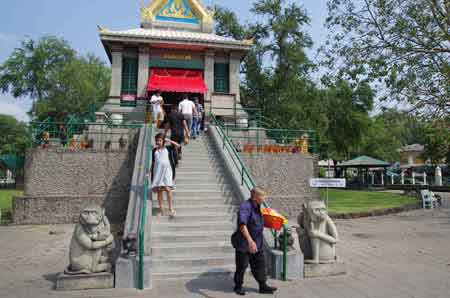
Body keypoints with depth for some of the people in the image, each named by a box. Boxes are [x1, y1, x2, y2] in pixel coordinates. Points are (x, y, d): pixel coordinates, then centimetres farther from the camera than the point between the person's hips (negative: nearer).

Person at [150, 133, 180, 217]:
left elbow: (177, 145, -5)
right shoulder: (154, 151, 13)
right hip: (157, 172, 3)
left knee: (168, 189, -12)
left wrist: (168, 140, -3)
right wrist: (150, 172, 10)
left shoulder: (167, 148, 7)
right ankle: (161, 208, 11)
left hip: (167, 172, -2)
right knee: (159, 190, 3)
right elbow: (153, 163, 16)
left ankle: (171, 208, -9)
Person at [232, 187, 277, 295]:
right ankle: (238, 286, 25)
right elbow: (242, 225, -39)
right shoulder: (245, 207, -25)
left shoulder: (257, 206, 5)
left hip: (256, 242, 8)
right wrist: (250, 241, -48)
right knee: (242, 265, 7)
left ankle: (263, 286, 22)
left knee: (259, 264, 11)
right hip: (244, 243, -8)